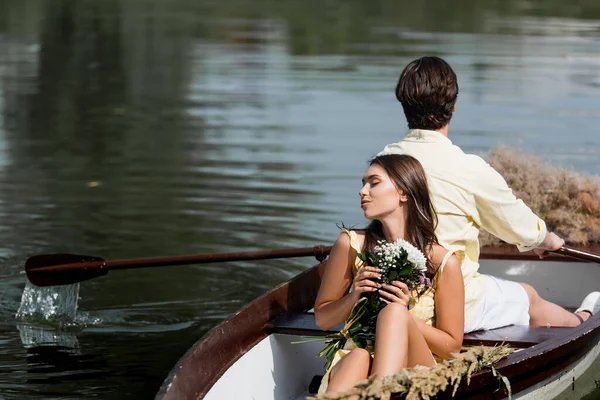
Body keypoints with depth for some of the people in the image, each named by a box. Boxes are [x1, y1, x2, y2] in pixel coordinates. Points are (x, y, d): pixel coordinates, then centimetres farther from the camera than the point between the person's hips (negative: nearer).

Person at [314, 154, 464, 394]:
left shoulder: (443, 262, -3)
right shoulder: (352, 245, 3)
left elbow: (451, 348, 3)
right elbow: (322, 318, 14)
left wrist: (404, 314, -13)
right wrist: (354, 297, -8)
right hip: (350, 363, 1)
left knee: (393, 312, -33)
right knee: (359, 356, -38)